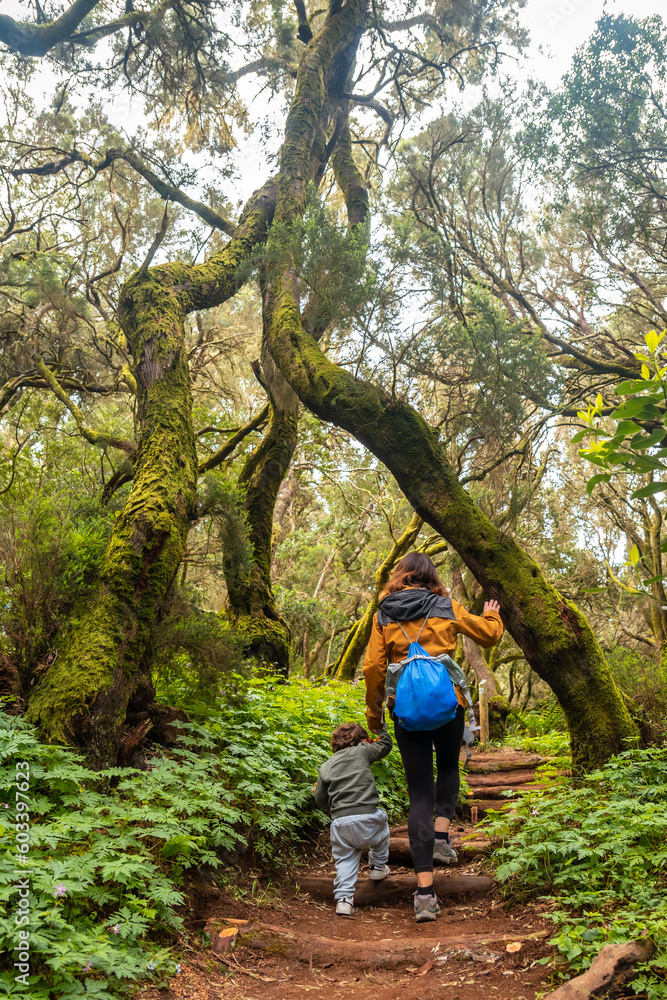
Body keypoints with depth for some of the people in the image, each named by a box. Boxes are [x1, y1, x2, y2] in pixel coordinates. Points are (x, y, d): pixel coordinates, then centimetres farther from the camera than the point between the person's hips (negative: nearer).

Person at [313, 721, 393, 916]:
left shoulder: (326, 767, 15)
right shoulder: (362, 752, 7)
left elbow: (322, 802, 18)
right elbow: (385, 744, 23)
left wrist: (318, 790, 38)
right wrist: (380, 727, 38)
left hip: (339, 823, 2)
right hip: (366, 818, -2)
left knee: (345, 860, 17)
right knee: (381, 818, 29)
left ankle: (343, 897, -1)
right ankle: (378, 866, 37)